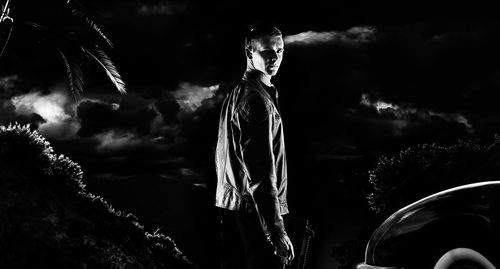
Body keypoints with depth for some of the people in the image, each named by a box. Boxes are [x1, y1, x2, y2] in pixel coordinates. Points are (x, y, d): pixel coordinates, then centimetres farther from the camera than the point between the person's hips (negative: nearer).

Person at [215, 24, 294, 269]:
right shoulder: (257, 100, -17)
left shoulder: (234, 94, 13)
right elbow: (261, 172, -23)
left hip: (230, 202, 10)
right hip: (254, 207, -10)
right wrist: (277, 230, -24)